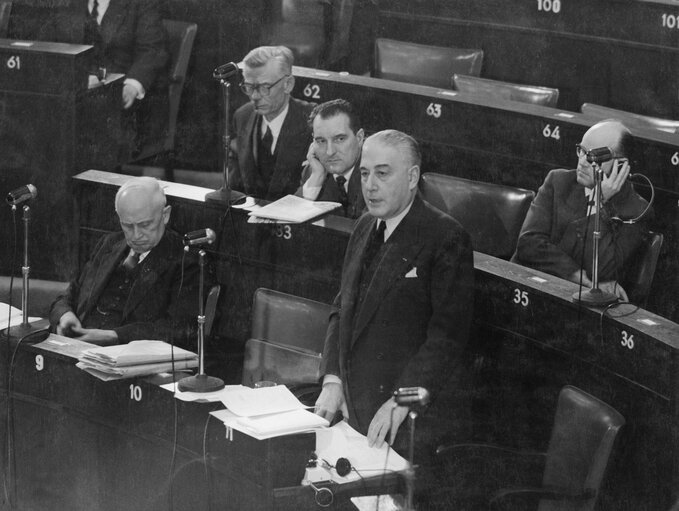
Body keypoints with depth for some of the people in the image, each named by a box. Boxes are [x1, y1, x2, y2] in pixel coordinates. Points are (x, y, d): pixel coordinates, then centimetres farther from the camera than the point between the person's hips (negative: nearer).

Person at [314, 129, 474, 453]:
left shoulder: (446, 238, -12)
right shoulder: (365, 226, 12)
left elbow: (447, 335, -18)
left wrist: (400, 402, -24)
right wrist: (332, 380, 2)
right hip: (352, 408, 7)